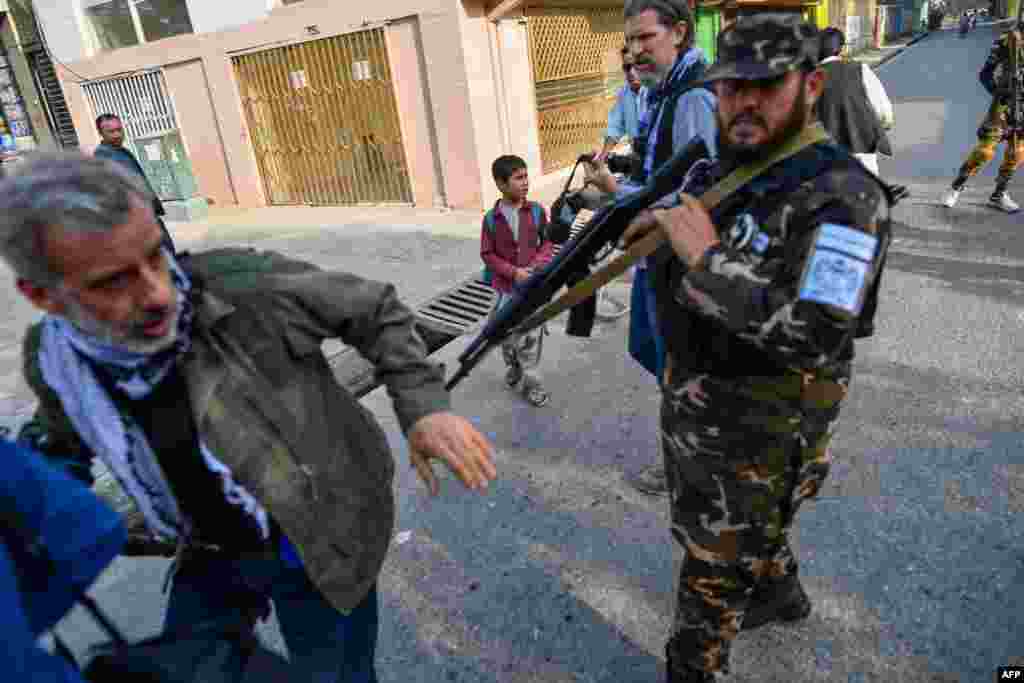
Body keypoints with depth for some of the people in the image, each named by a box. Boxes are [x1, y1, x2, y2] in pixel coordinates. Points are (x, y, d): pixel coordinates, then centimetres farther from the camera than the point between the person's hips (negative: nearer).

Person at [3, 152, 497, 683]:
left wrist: (423, 405, -25)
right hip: (210, 555, 4)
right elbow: (62, 439, 14)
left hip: (322, 541, -4)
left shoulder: (241, 285, -28)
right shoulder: (53, 359, -11)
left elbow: (375, 309, -16)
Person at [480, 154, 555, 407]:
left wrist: (538, 265, -15)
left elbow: (548, 242, 3)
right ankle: (513, 367, 42)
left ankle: (530, 382, 19)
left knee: (532, 336, 4)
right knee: (506, 334, 14)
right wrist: (513, 272, -15)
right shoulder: (491, 218, -8)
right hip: (506, 287, 0)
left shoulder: (537, 211, -5)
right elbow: (487, 254, -4)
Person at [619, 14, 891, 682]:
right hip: (690, 402, 9)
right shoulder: (710, 174, 2)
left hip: (759, 428, -8)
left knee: (714, 571, 9)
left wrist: (710, 257, -32)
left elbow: (817, 339, -33)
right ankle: (781, 592, 59)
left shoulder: (842, 196, -22)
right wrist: (651, 224, -3)